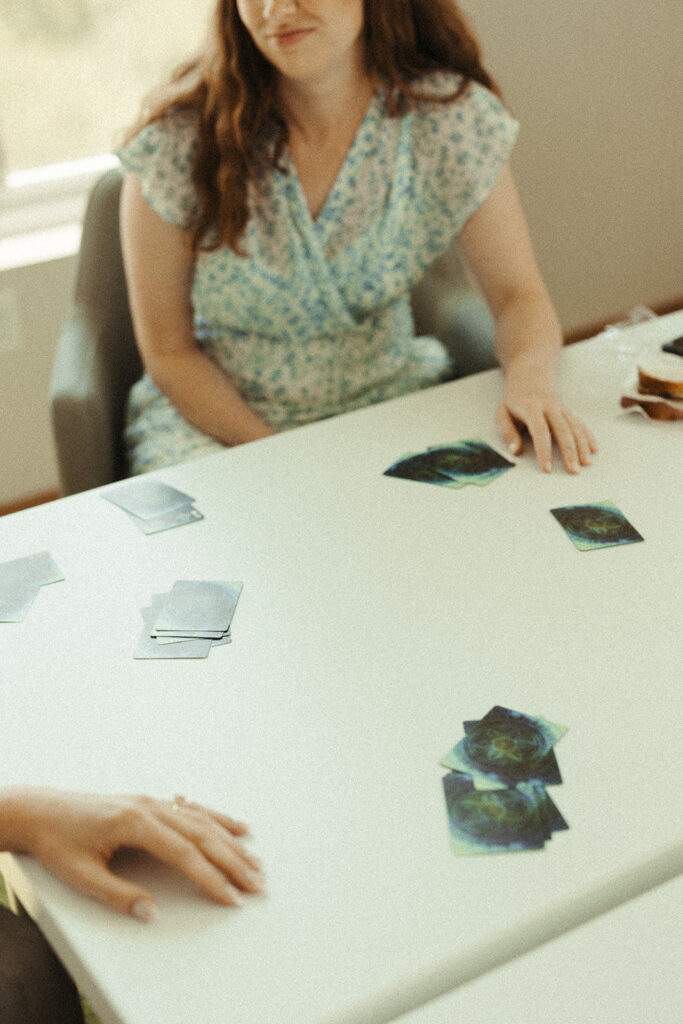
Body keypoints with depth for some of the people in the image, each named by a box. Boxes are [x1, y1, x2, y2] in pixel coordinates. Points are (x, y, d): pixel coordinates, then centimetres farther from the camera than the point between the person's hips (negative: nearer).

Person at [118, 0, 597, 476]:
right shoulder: (178, 141, -17)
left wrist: (531, 378, -29)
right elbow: (168, 351, -9)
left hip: (390, 400, 2)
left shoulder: (452, 117, -12)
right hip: (213, 414, -1)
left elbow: (519, 295, -6)